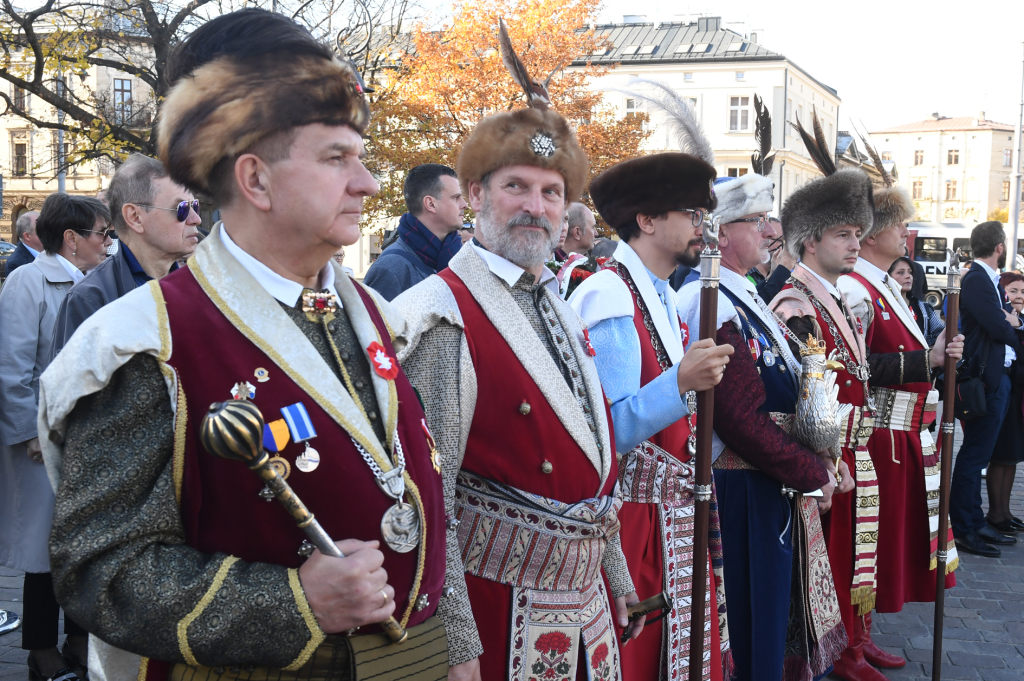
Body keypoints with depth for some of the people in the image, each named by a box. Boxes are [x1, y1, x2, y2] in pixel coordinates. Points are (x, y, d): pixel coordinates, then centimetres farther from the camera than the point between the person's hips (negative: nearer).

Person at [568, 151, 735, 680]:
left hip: (675, 513, 9)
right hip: (638, 518, -9)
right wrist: (680, 382, -35)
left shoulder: (660, 294, 13)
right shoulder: (610, 297, -17)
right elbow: (609, 433, -25)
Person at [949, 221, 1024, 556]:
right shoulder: (976, 281, -15)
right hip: (987, 380, -10)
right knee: (974, 454, -5)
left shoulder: (992, 281, 16)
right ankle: (961, 529, 1)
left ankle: (975, 523, 23)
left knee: (979, 453, 14)